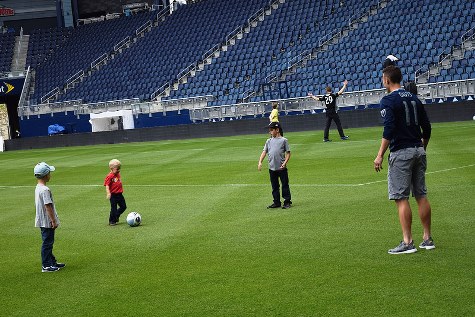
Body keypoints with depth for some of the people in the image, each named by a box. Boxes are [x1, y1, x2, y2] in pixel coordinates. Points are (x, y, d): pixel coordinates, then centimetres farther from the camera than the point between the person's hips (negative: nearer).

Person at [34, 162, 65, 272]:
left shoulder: (38, 188, 9)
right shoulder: (45, 190, -23)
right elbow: (48, 206, -24)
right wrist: (53, 221, -19)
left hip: (43, 221, 10)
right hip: (47, 222, -10)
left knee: (49, 242, 18)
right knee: (47, 242, -2)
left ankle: (52, 262, 28)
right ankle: (46, 265, 4)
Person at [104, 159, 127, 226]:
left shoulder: (118, 174, 9)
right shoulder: (109, 176, -16)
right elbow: (107, 185, -20)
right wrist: (108, 193, -32)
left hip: (119, 194, 8)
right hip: (113, 195, -8)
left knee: (123, 206, 12)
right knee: (114, 209, -1)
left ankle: (116, 216, 30)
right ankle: (112, 221, 12)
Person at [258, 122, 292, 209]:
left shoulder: (283, 140, -2)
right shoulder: (269, 141, 12)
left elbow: (288, 153, -3)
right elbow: (264, 152, 7)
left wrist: (285, 163, -15)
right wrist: (260, 162, -6)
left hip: (282, 168, -5)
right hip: (272, 168, 5)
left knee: (285, 185, 0)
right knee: (274, 186, 11)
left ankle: (287, 202, 7)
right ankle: (277, 202, 19)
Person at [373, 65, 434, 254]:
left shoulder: (388, 100, -8)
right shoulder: (414, 99, 14)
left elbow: (389, 129, -19)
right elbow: (427, 128, 14)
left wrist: (380, 155, -18)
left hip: (401, 153, -7)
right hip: (418, 150, 7)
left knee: (401, 198, -6)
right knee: (421, 195, 11)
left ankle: (407, 242, -9)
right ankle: (427, 239, 15)